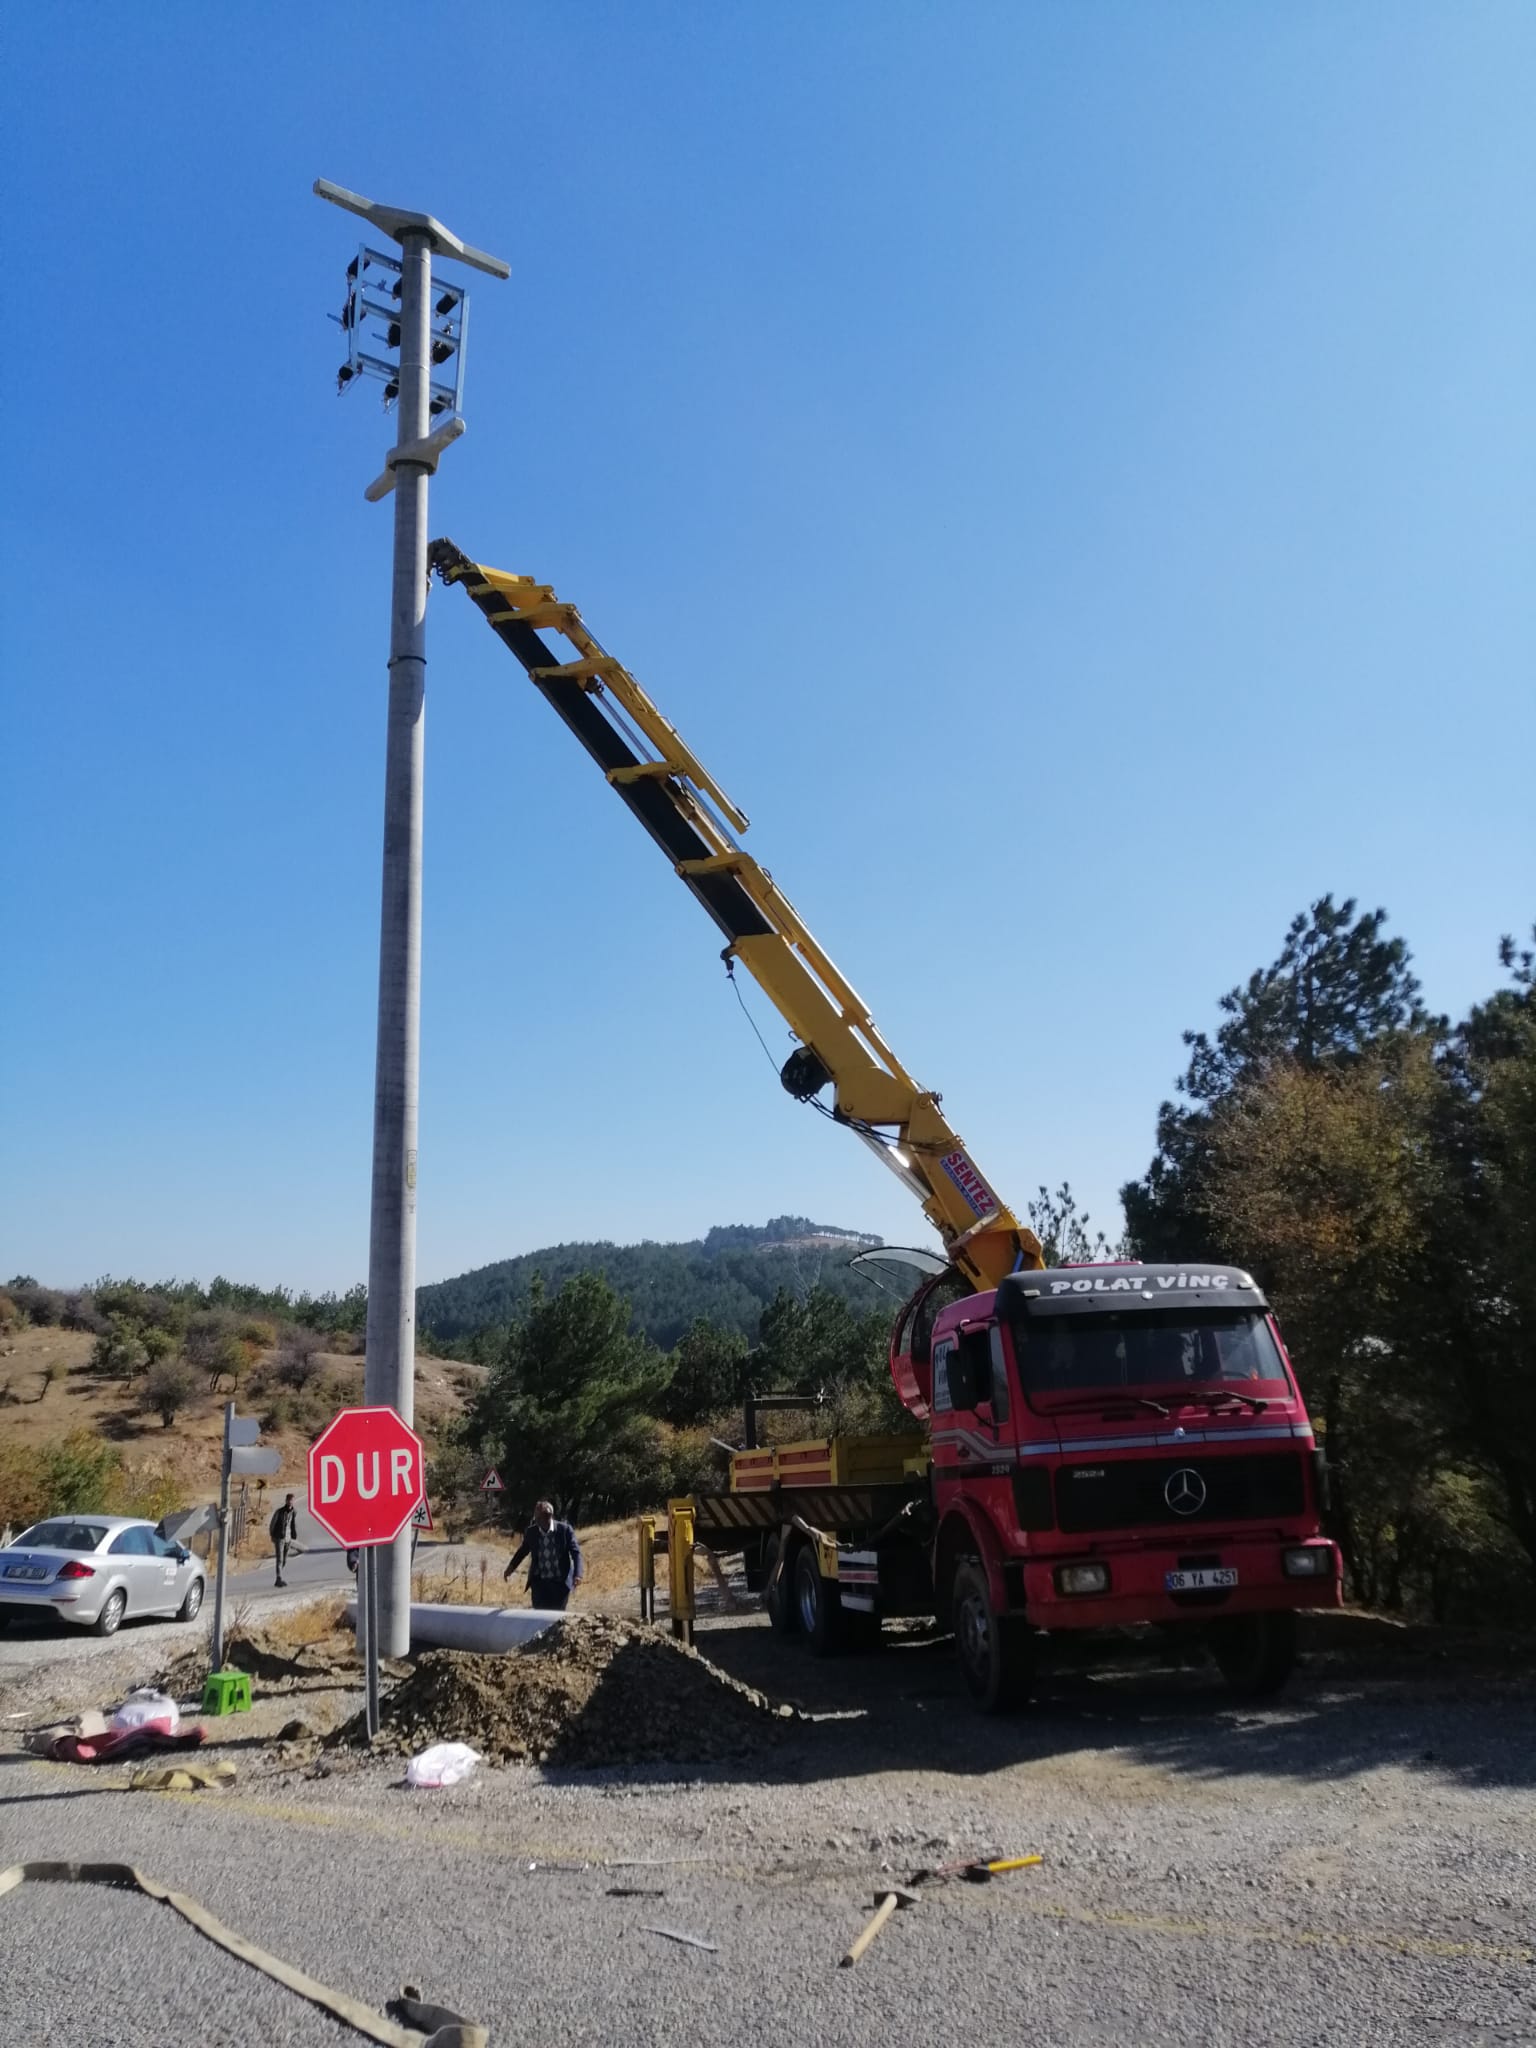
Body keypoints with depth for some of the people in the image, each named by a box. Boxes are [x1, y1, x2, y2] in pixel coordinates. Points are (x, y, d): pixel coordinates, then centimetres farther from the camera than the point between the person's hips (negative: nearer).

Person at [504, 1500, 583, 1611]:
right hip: (539, 1581, 2)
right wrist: (511, 1567, 12)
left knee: (557, 1613, 4)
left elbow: (575, 1552, -8)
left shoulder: (565, 1529, -9)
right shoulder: (530, 1532, -2)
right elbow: (523, 1550, 17)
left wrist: (577, 1574, -21)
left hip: (560, 1581, -1)